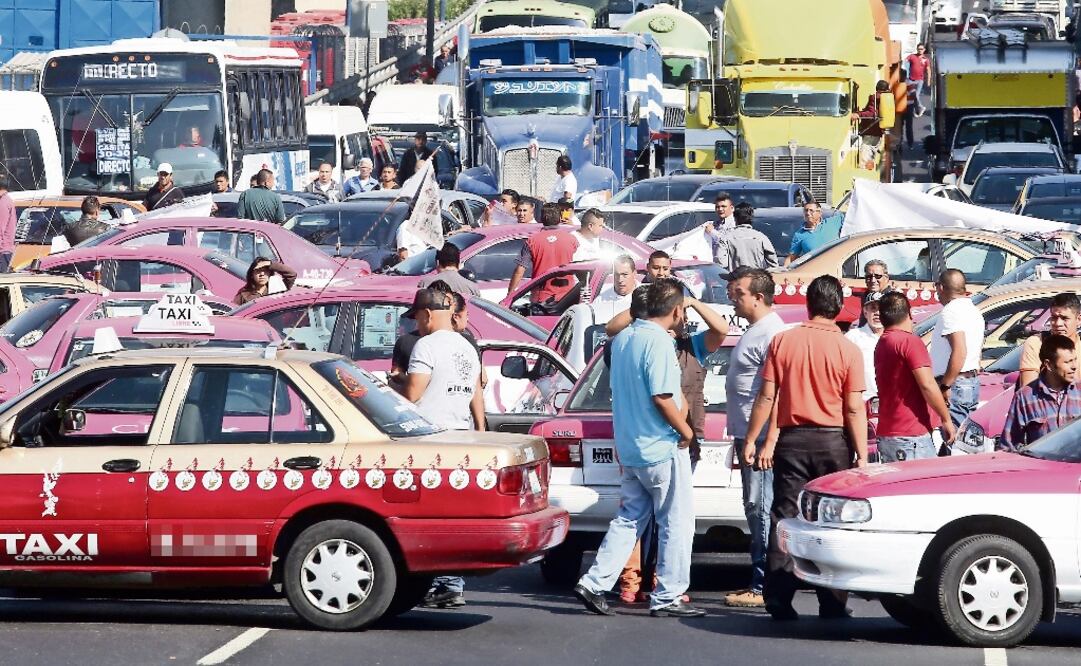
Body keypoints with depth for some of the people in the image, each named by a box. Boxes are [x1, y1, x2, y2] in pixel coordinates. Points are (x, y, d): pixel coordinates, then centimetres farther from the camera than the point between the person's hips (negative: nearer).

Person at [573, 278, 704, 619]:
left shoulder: (622, 338, 10)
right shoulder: (659, 342, -18)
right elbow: (662, 397, -22)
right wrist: (686, 431, -9)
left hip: (629, 448, 8)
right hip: (662, 449, -8)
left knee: (629, 518, 14)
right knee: (676, 523, 1)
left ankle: (594, 584, 6)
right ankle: (668, 597, 3)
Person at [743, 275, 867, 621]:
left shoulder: (782, 341, -2)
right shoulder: (848, 350, -6)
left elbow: (767, 397, -2)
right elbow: (854, 409, -7)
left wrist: (752, 441, 5)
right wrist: (862, 456, -3)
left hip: (793, 440, 1)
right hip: (833, 442, -1)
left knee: (785, 518, 4)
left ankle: (778, 601, 0)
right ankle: (832, 603, 6)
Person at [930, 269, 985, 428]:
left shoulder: (951, 311, -14)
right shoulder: (973, 310, 17)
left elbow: (959, 351, -24)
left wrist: (945, 386, -23)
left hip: (955, 385, -10)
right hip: (973, 382, 10)